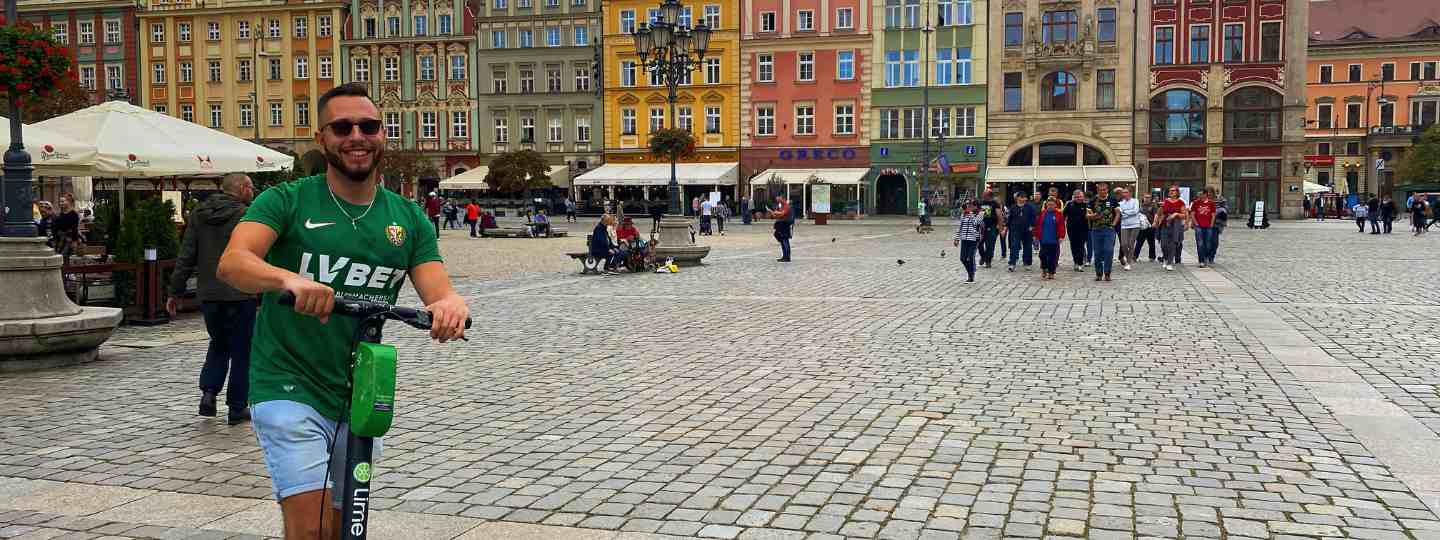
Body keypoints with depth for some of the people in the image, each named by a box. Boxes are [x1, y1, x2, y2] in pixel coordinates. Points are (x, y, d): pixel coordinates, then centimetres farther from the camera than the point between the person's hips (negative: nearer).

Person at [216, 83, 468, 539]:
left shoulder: (409, 218, 4)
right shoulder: (288, 201, -6)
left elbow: (438, 293, -7)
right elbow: (232, 263, -22)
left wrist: (450, 305, -33)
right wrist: (289, 278, -44)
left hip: (360, 395, 4)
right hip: (290, 388, -4)